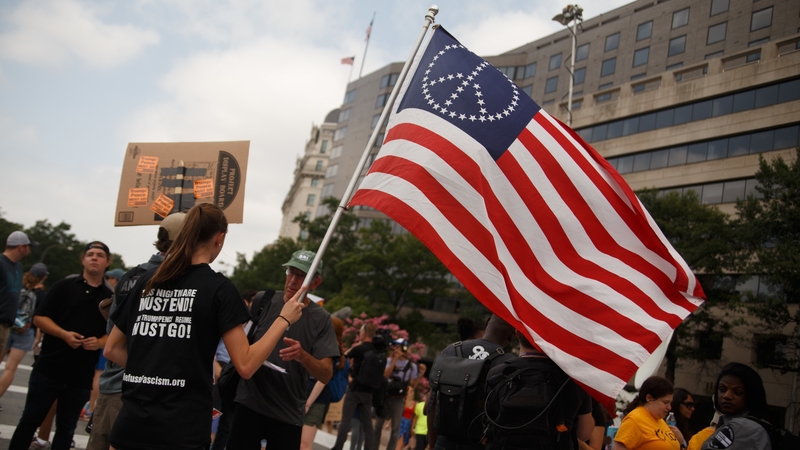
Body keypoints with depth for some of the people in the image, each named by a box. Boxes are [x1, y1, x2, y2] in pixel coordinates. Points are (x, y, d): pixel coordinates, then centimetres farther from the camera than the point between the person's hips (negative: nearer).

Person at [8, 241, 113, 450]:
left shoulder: (110, 297, 5)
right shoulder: (64, 286, 1)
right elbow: (39, 317, -2)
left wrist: (99, 342, -13)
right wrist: (64, 334, -17)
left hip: (81, 376, 2)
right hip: (48, 368, -1)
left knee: (66, 429, 10)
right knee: (30, 420, 7)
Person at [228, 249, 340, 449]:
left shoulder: (321, 319, -5)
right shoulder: (263, 301, -1)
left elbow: (326, 374, -9)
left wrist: (302, 355, -28)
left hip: (289, 415, 0)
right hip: (248, 404, 1)